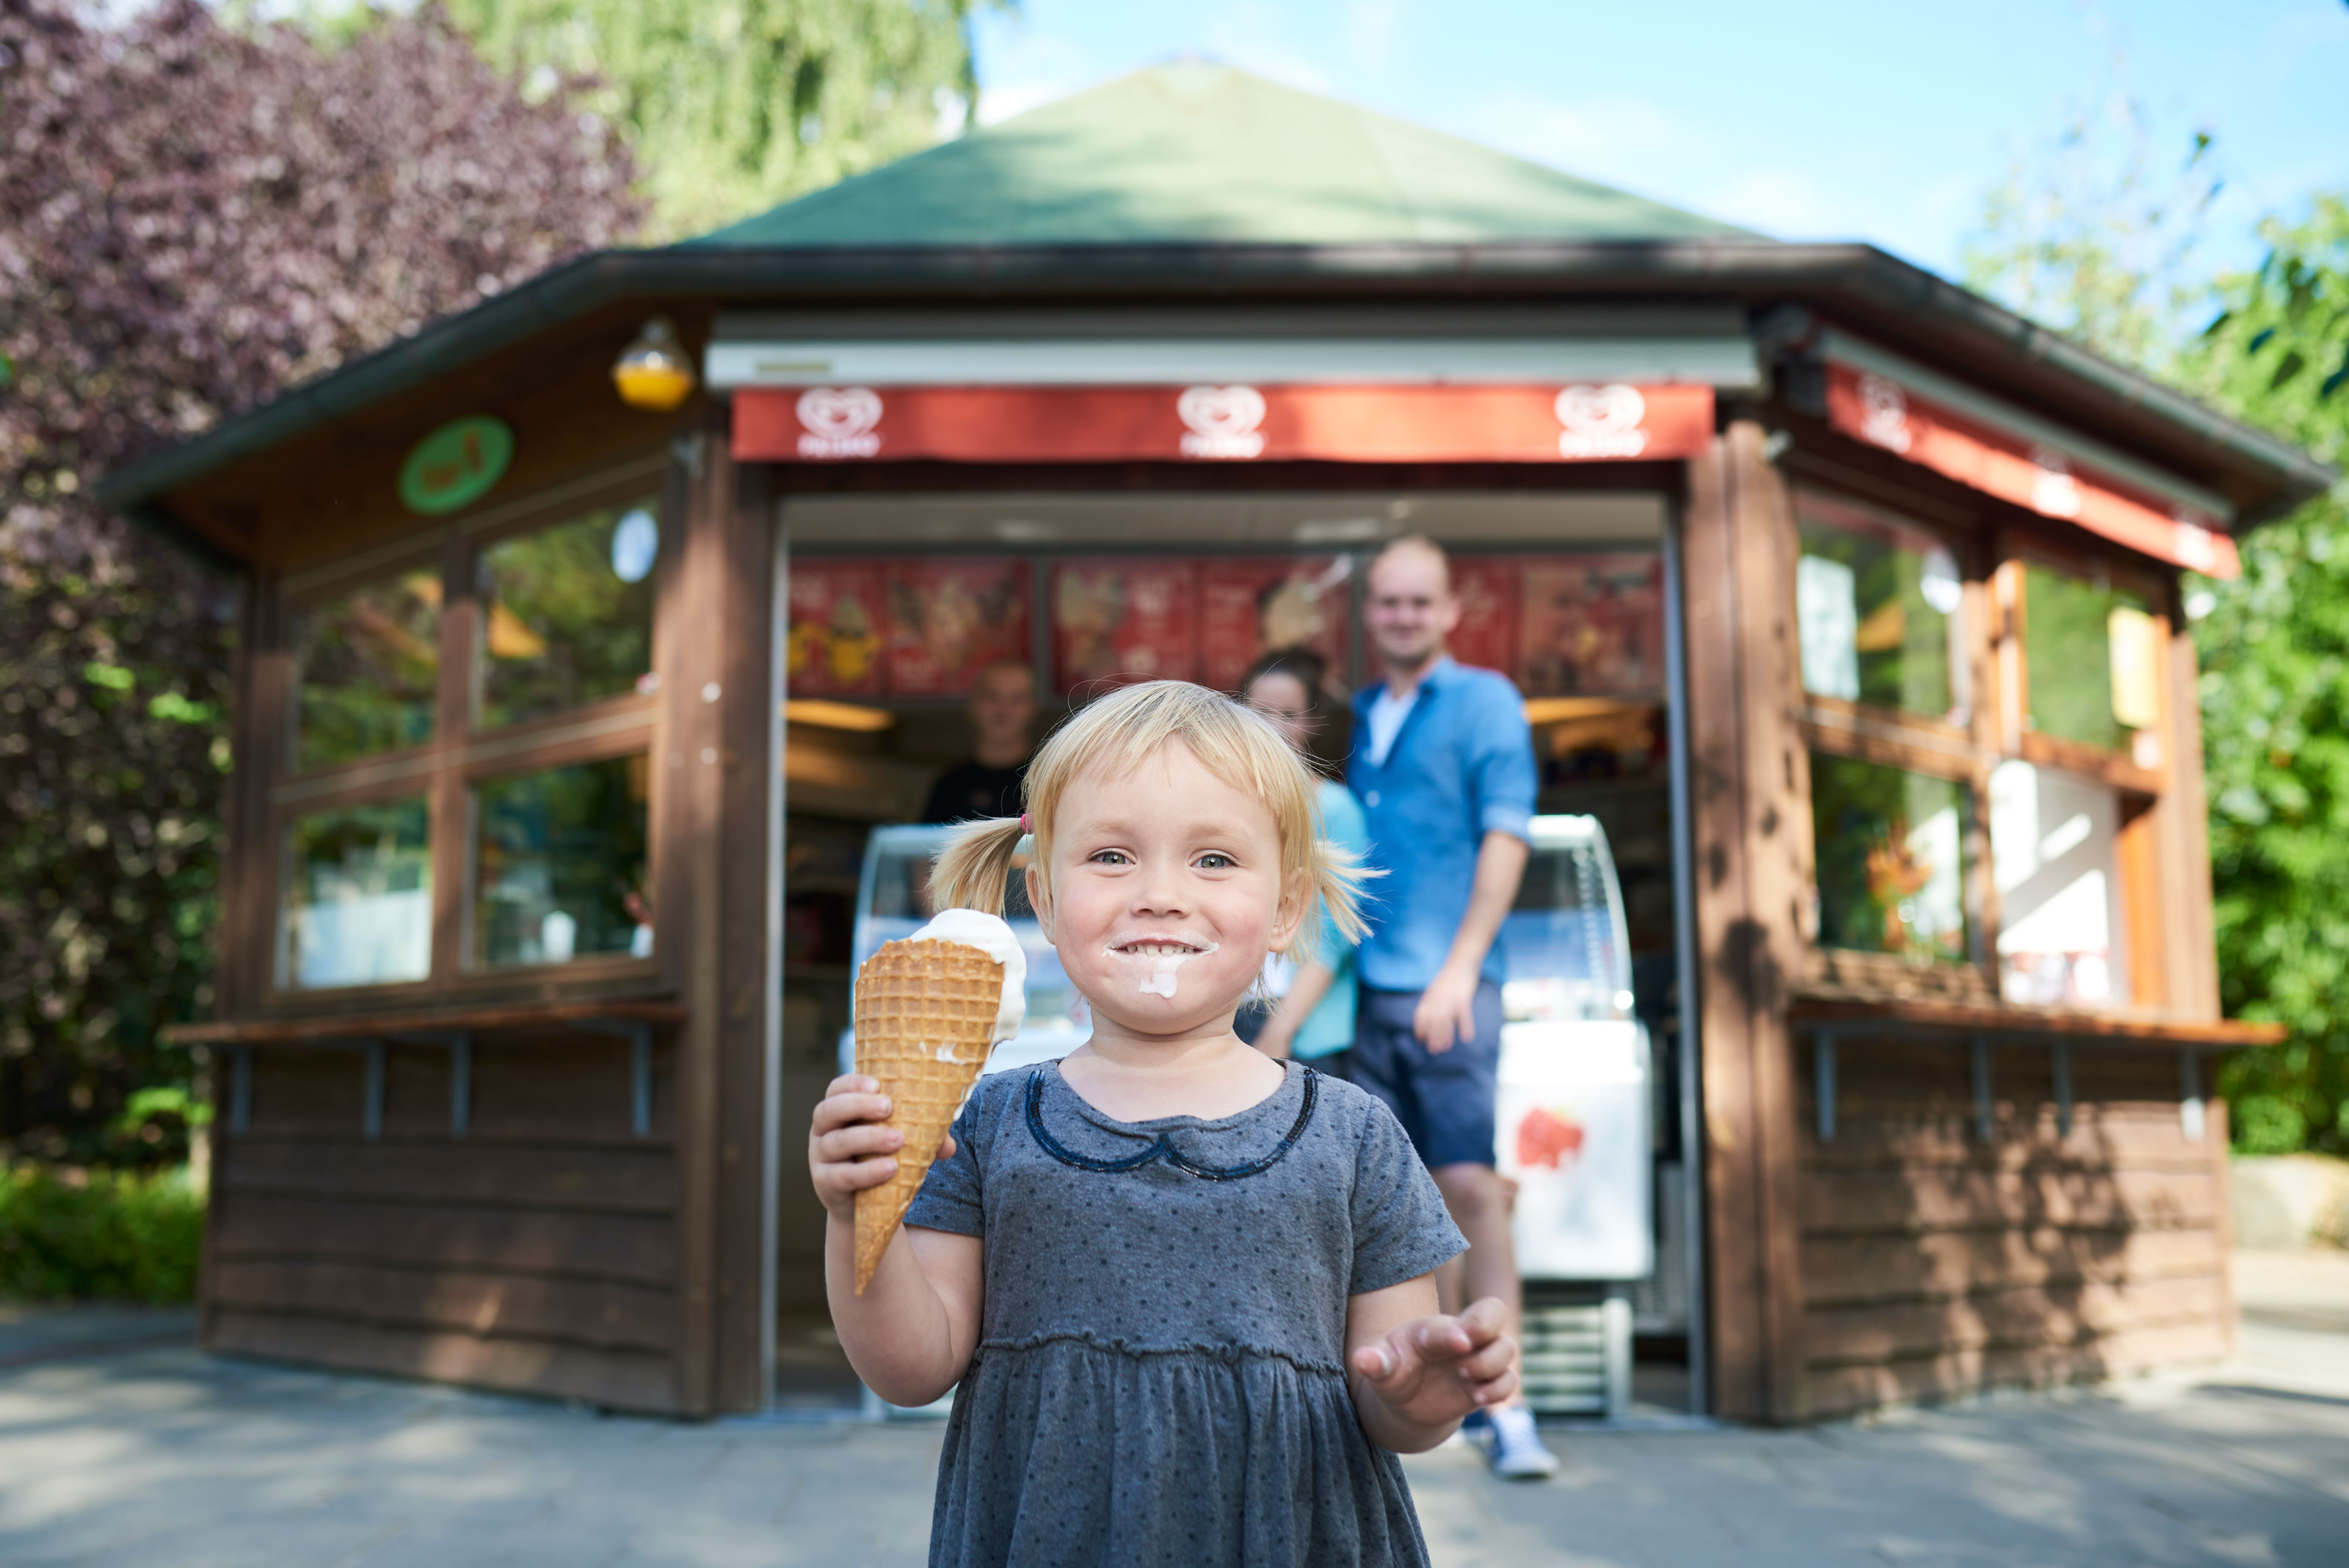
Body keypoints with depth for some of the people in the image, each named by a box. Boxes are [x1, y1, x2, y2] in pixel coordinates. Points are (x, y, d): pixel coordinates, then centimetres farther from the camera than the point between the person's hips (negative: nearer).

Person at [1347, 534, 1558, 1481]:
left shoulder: (1484, 702, 3)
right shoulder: (1362, 717, 19)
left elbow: (1506, 838, -6)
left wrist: (1459, 966, -16)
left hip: (1446, 987, -5)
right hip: (1364, 987, 5)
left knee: (1468, 1182, -10)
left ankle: (1501, 1404, -4)